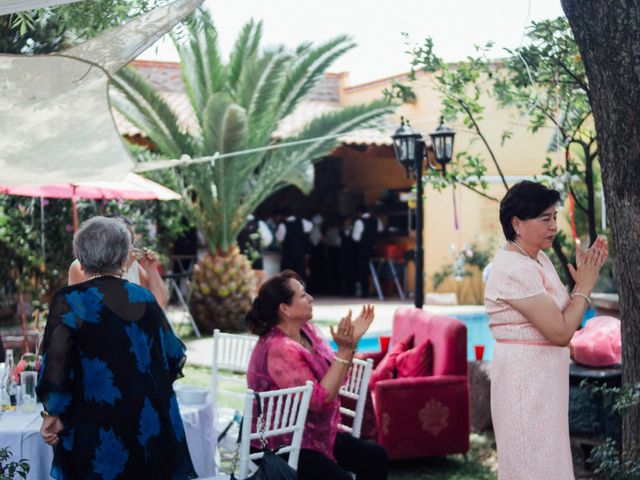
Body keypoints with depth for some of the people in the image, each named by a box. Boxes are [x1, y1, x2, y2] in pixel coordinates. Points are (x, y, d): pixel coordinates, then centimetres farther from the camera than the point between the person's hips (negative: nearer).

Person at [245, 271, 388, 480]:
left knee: (375, 456, 1)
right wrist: (344, 350, -26)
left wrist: (352, 342, -2)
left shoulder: (307, 329, 3)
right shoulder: (279, 349, -24)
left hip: (315, 433, 9)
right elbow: (320, 399, -25)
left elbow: (334, 379, 11)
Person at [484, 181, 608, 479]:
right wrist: (585, 286, -11)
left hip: (543, 378, 10)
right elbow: (560, 332, -23)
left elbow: (562, 318, 11)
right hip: (525, 378, -10)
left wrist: (587, 275, 4)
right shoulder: (514, 269, -20)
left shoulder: (538, 259, 11)